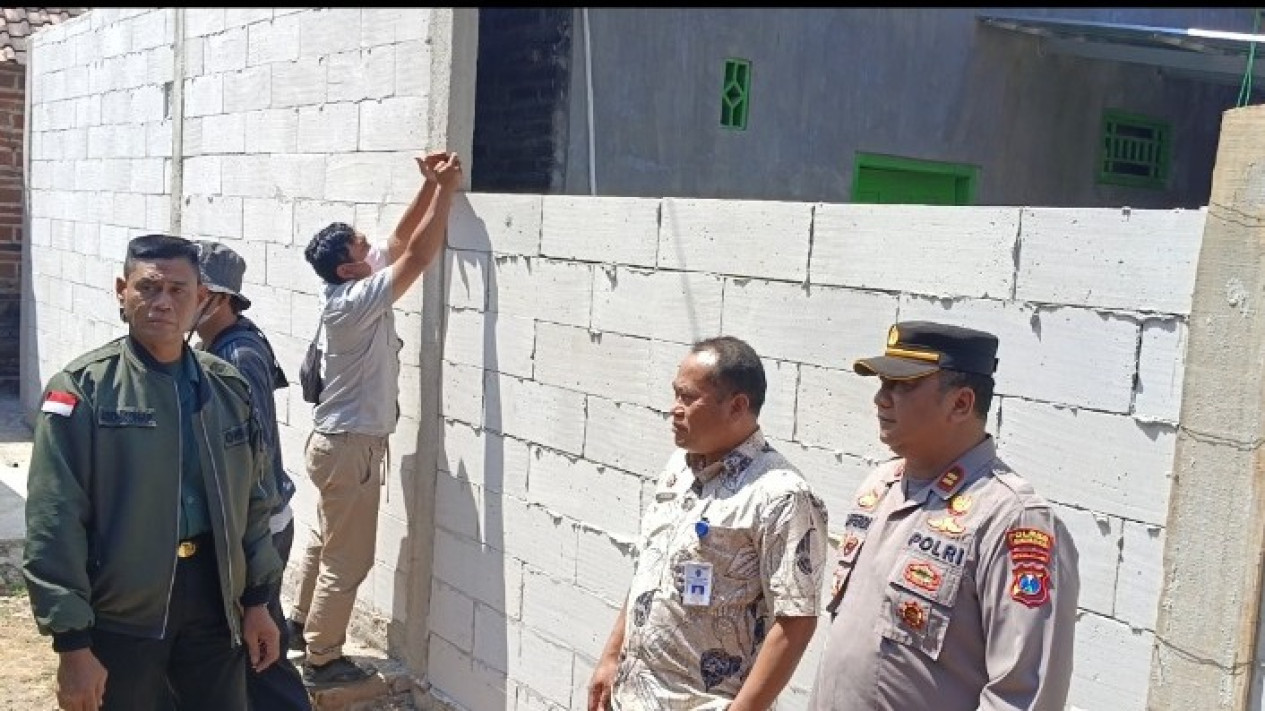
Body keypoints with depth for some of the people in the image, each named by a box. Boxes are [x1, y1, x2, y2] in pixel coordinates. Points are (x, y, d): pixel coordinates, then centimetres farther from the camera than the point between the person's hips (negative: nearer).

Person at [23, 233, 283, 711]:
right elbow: (55, 524, -13)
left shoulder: (229, 388, 5)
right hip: (120, 616, -4)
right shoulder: (84, 389, -10)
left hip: (212, 602, 4)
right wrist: (73, 642, -16)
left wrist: (256, 601, 9)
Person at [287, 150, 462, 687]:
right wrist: (446, 189, -21)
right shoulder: (354, 301, -23)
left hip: (337, 440, 10)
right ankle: (322, 659, 11)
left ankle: (301, 622, 40)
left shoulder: (352, 289, 3)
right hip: (351, 447, -10)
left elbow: (401, 241, 9)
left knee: (326, 541, 24)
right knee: (348, 559, 1)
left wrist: (429, 184, 0)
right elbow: (417, 257, -25)